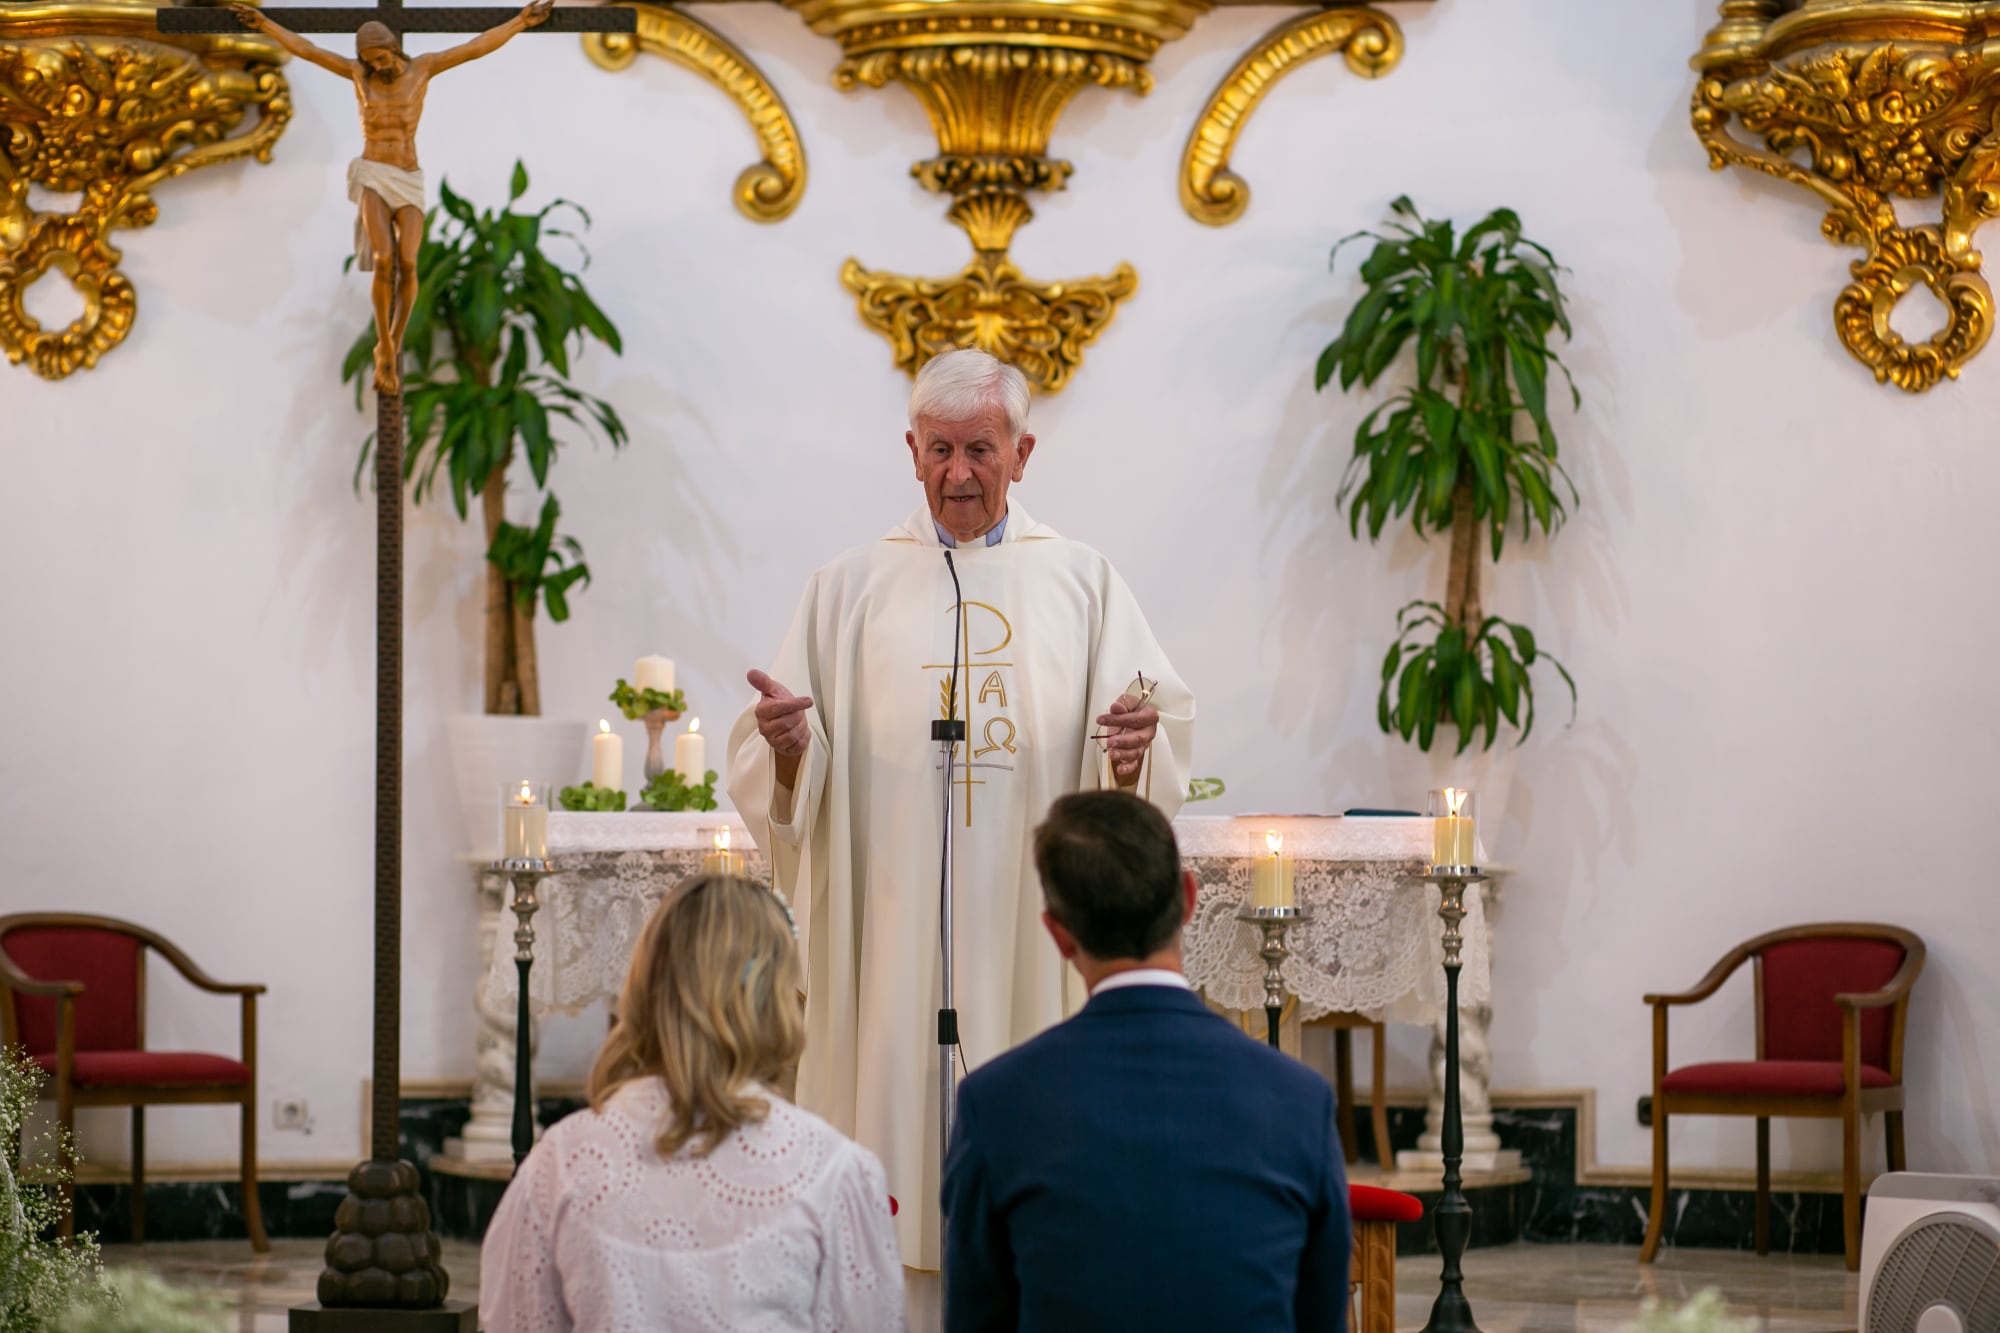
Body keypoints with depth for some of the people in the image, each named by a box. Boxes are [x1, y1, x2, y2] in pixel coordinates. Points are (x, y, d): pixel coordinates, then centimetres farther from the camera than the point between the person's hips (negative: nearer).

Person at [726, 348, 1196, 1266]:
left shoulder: (1083, 580, 11)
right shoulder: (854, 585, 10)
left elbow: (1159, 729, 4)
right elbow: (772, 769, 7)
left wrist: (1132, 753, -18)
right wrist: (788, 744, -15)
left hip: (1030, 922, 0)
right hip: (891, 909, 0)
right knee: (894, 1079, -5)